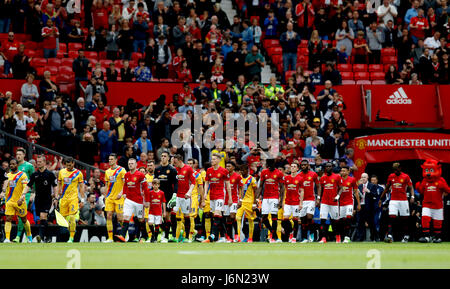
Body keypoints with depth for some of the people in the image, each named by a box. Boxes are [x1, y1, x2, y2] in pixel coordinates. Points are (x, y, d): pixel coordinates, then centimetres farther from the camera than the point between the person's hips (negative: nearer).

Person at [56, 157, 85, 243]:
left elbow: (81, 187, 4)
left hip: (73, 198, -3)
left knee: (72, 217, -12)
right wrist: (57, 196, 10)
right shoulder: (61, 172, 9)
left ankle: (71, 238, -9)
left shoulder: (78, 173, 1)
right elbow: (59, 185, 15)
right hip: (63, 198, 3)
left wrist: (82, 199, -1)